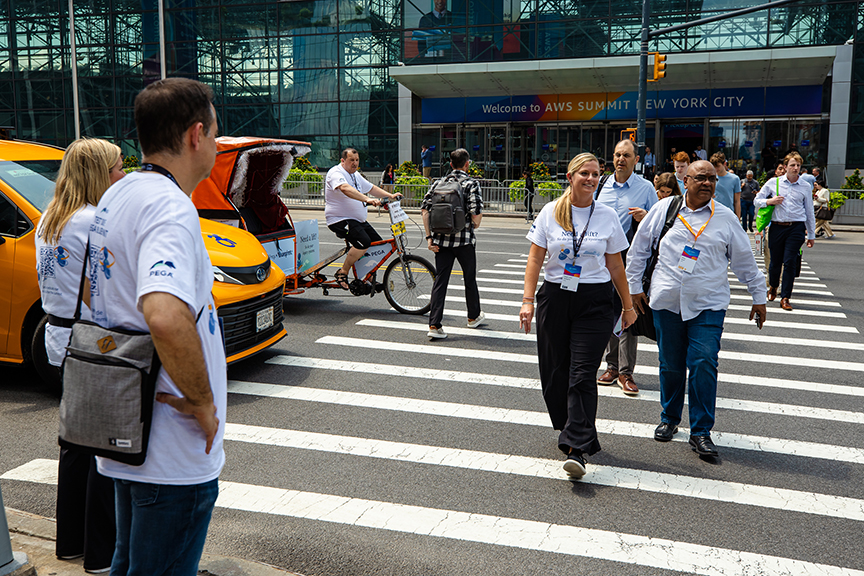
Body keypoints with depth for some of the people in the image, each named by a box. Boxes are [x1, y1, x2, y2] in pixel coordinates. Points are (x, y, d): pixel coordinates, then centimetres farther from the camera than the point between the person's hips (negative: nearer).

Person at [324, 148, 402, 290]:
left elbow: (371, 188, 25)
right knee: (364, 242, -28)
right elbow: (346, 189, -33)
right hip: (340, 219, -10)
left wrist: (390, 196, 11)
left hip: (358, 220, 10)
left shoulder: (356, 175, 17)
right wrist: (367, 199, -45)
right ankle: (342, 273, -11)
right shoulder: (336, 173, -14)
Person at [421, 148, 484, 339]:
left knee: (440, 281, 5)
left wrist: (429, 237, 4)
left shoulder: (438, 183, 6)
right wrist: (475, 225, 7)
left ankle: (434, 326, -2)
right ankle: (474, 316, 34)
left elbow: (424, 210, 1)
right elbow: (477, 212, -15)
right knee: (470, 279, 16)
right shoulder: (471, 183, -7)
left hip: (441, 239, 3)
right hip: (464, 239, -3)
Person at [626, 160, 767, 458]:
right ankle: (669, 419, 30)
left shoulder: (726, 218, 4)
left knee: (703, 364, -8)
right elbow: (639, 247, 10)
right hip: (667, 300, 1)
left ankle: (701, 432, 3)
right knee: (670, 365, 9)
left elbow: (745, 260, 12)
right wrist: (634, 286, 10)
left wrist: (759, 296, 15)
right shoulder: (664, 209, 3)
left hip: (708, 304, 0)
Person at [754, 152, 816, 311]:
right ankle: (773, 286, 37)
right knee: (775, 261, 7)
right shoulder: (773, 183, 6)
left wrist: (811, 235, 15)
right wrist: (770, 201, -10)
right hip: (777, 227, 0)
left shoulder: (805, 187, 8)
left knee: (790, 263, -7)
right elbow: (757, 200, 11)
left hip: (796, 228, 0)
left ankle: (785, 298, -1)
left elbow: (809, 212, 14)